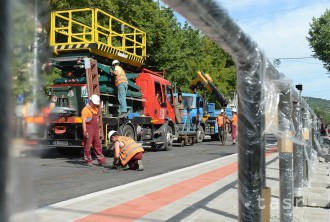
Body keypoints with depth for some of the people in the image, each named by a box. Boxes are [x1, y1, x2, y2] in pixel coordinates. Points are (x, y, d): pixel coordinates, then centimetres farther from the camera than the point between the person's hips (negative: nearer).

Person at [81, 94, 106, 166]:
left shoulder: (96, 109, 18)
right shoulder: (86, 109, -9)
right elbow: (84, 121, -15)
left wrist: (98, 130, 20)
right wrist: (85, 131, -22)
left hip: (95, 130, 8)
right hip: (89, 130, -8)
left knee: (98, 145, 6)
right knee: (87, 145, -1)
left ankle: (101, 160, 8)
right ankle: (88, 160, 6)